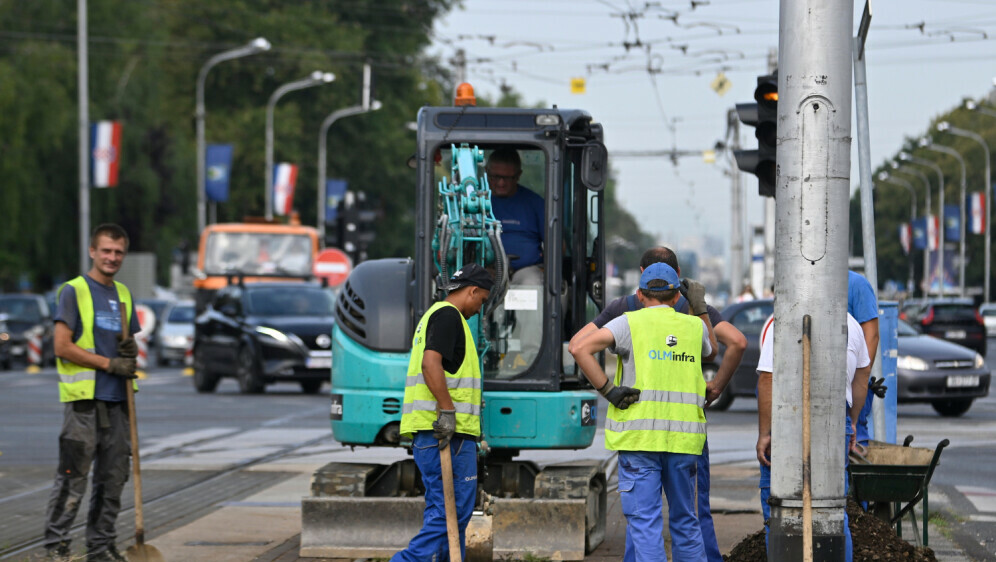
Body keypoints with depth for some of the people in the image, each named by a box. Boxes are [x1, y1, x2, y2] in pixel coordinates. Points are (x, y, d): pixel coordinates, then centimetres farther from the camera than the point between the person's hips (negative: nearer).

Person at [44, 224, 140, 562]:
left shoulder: (123, 294, 17)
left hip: (117, 399, 7)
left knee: (113, 476, 8)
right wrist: (110, 364, -14)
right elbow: (63, 346, -11)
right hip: (83, 398, -7)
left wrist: (131, 352, 0)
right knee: (73, 477, -6)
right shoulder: (73, 291, -4)